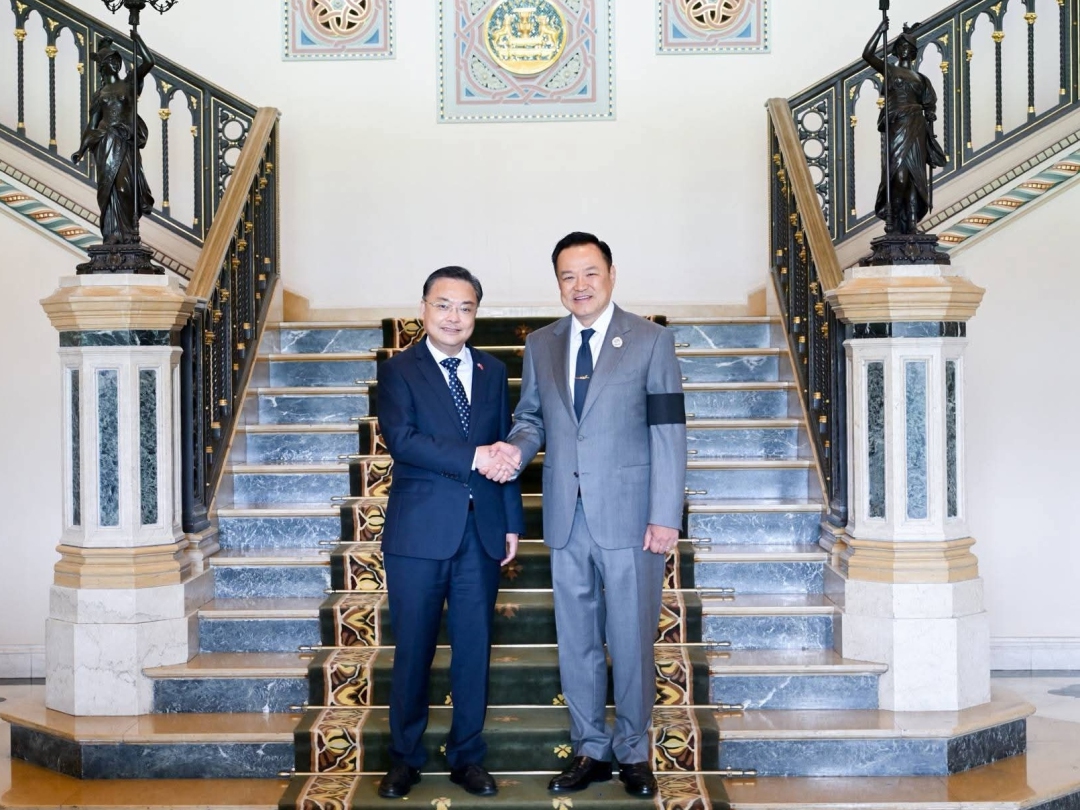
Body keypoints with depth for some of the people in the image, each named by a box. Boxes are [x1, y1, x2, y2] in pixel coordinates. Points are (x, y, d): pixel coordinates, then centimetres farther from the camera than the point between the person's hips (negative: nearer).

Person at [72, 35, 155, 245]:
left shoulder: (130, 84, 11)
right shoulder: (100, 93, 15)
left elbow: (148, 62, 0)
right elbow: (92, 124, 13)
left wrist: (136, 38, 5)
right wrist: (82, 150, 5)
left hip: (126, 142, -1)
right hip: (106, 142, 1)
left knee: (126, 185, -11)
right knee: (110, 185, -5)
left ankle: (128, 232, -8)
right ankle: (113, 233, -6)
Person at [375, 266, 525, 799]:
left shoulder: (493, 372, 12)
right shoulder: (399, 371, -1)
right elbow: (402, 440, -16)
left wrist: (512, 522, 9)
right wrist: (472, 458, -20)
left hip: (482, 530, 3)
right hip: (419, 532, -3)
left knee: (474, 648, 8)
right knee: (413, 650, 4)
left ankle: (467, 756, 20)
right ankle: (405, 758, 18)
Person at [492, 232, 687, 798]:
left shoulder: (651, 341, -2)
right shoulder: (540, 345, 10)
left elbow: (668, 434, -5)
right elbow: (532, 417, 15)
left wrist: (666, 516, -11)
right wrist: (515, 448, -9)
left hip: (629, 517, -4)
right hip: (567, 518, 4)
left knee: (631, 640, 5)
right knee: (576, 642, 11)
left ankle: (634, 751, 21)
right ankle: (591, 750, 24)